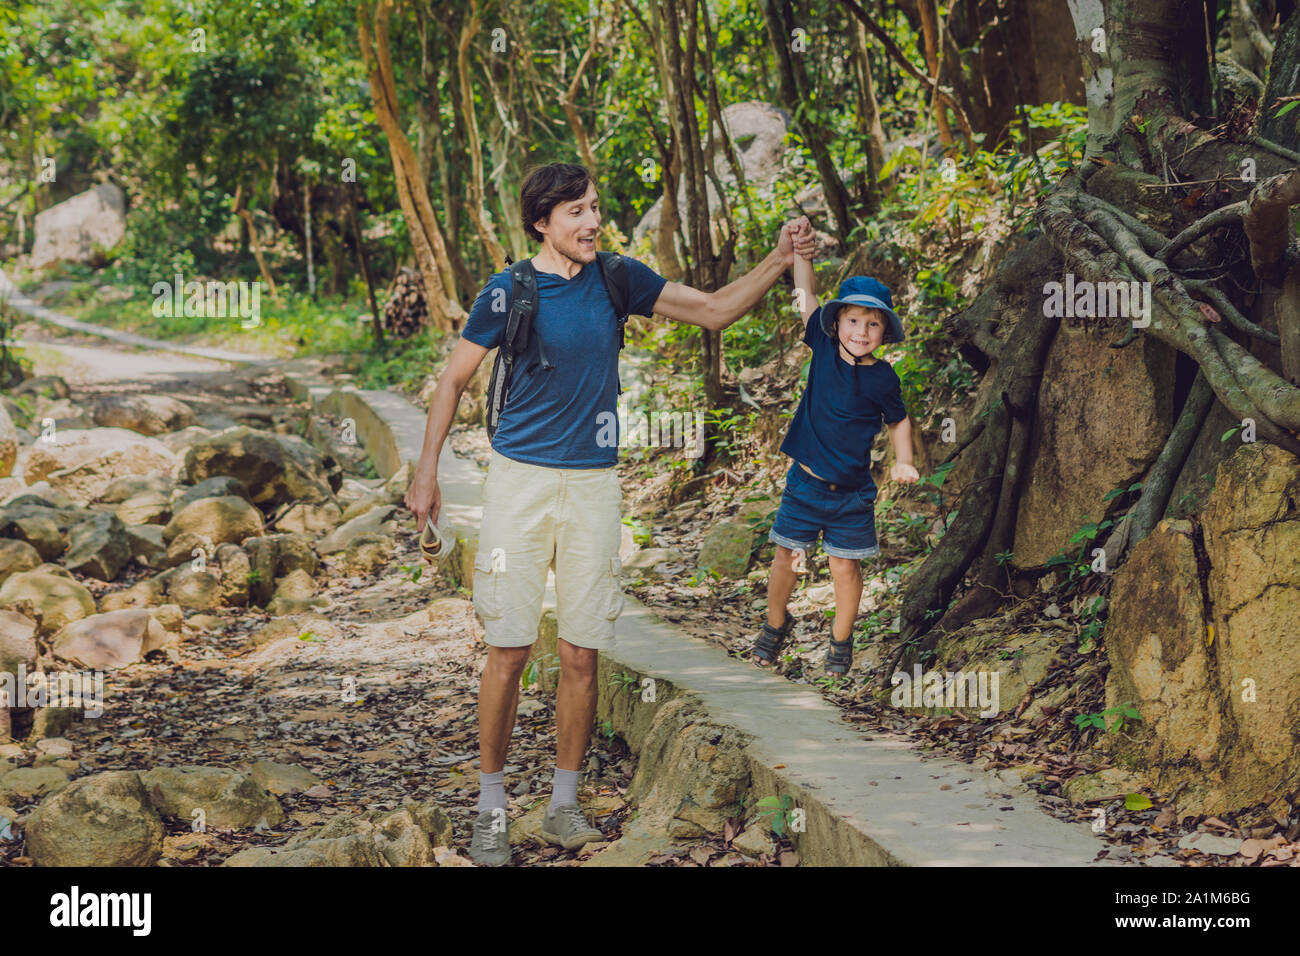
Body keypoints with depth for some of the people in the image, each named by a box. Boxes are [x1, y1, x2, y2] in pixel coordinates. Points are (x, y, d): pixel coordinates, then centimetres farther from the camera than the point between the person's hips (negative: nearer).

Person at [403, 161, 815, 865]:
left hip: (593, 483, 3)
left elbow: (714, 311, 8)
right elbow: (454, 378, 3)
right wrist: (426, 472, 0)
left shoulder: (618, 279, 4)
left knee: (581, 654, 3)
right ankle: (490, 810, 8)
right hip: (520, 478, -3)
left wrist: (778, 262, -6)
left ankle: (564, 806, 16)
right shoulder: (509, 293, -6)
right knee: (508, 650, -4)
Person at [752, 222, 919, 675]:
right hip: (804, 482, 2)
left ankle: (840, 641, 22)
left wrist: (903, 462, -2)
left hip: (852, 491, -1)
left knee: (845, 568, 2)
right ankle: (775, 624, 32)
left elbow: (898, 420, 9)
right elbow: (807, 293, -2)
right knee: (785, 557, 8)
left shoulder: (883, 378, -8)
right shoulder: (824, 349, -5)